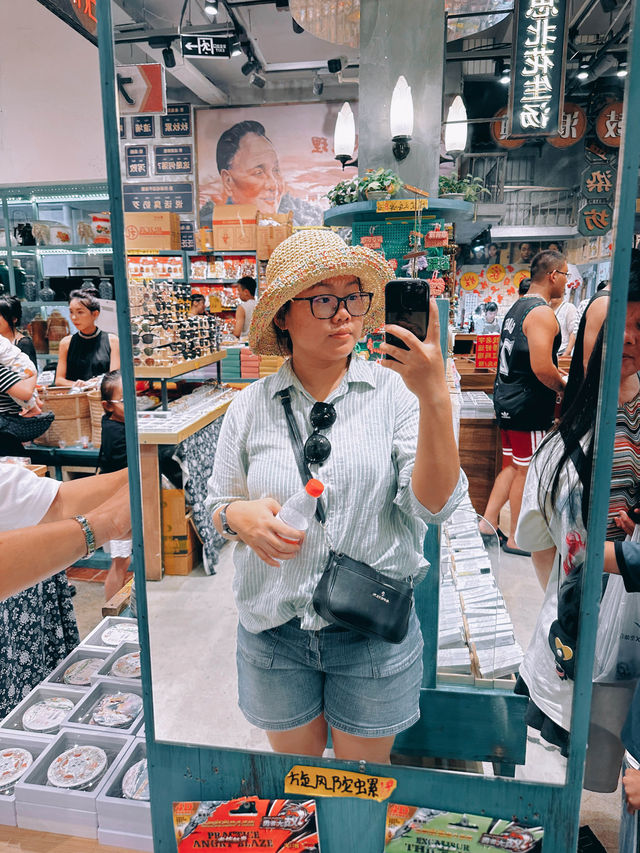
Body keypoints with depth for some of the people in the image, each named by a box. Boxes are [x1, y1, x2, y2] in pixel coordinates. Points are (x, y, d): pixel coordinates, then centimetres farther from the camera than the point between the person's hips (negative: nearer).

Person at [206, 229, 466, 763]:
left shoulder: (393, 392, -11)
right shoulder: (252, 406, -4)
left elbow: (434, 505, -19)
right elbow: (219, 504, 7)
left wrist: (435, 398, -31)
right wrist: (240, 515, -16)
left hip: (374, 632, -1)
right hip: (274, 631, 2)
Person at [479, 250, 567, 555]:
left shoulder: (517, 307, 14)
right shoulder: (542, 313, -17)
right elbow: (542, 368, -26)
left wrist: (556, 382, 20)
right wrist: (566, 386, -8)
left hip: (507, 400, 9)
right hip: (528, 405, -9)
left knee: (512, 466, 18)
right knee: (525, 471, 2)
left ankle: (488, 522, 22)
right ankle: (516, 539, 14)